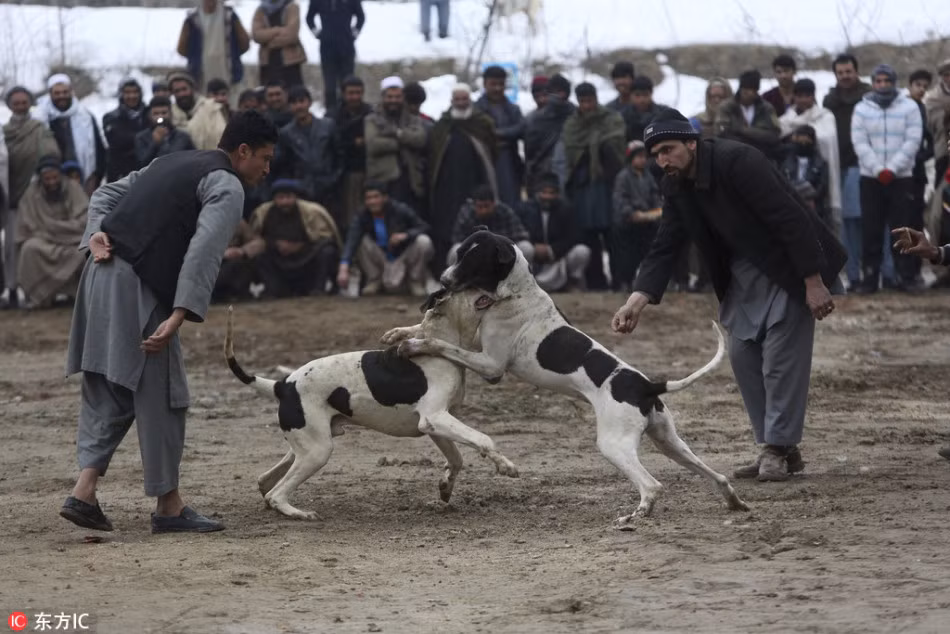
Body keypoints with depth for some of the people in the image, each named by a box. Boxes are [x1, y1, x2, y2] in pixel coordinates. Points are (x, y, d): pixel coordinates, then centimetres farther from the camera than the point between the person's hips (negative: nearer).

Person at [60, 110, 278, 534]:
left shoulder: (172, 164, 24)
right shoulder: (227, 186, -3)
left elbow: (106, 194, 21)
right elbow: (204, 252, -16)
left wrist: (97, 234, 5)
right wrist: (179, 317, -22)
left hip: (103, 274, 8)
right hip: (138, 289, -8)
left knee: (106, 390, 14)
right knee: (160, 393, 0)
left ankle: (85, 490, 4)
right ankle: (168, 506, 6)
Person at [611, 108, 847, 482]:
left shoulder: (737, 162, -25)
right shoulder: (676, 186, -1)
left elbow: (790, 219, -26)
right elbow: (664, 248, -2)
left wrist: (814, 283, -26)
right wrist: (637, 301, -17)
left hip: (789, 267, -8)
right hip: (742, 275, 8)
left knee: (781, 358, -10)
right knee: (743, 356, 4)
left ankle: (780, 448, -3)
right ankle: (776, 450, 12)